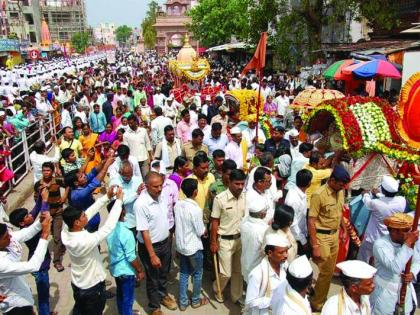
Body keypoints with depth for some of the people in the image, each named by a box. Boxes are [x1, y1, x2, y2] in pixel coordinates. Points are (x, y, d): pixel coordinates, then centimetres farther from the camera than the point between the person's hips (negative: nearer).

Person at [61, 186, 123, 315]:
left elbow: (90, 212, -12)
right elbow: (109, 227, -35)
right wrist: (119, 200, -30)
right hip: (93, 287, -6)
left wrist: (107, 197, -14)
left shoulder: (65, 232, -18)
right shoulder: (85, 241, -39)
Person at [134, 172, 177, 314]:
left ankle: (163, 295, 53)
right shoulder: (141, 204, -28)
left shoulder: (161, 195, -8)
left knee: (163, 273, 27)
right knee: (153, 278, 16)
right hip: (150, 246, -6)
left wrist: (168, 237, 13)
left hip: (165, 242, 6)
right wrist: (152, 255, -22)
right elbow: (144, 232, -25)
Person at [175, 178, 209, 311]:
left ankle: (183, 302, 29)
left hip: (181, 245, 6)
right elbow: (201, 232, -17)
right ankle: (196, 300, 32)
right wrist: (206, 231, 4)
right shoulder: (196, 209, -26)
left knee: (183, 274, 19)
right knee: (197, 274, 16)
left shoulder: (178, 204, -7)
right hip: (194, 247, -6)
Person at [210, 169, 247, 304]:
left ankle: (236, 296, 36)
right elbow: (214, 222, -10)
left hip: (241, 239, 4)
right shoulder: (220, 198, -18)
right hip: (225, 240, -4)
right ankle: (217, 291, 35)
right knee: (226, 273, 4)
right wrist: (213, 242, -7)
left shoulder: (245, 197, -6)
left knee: (238, 271, 16)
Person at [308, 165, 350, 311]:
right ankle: (317, 304, 20)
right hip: (322, 236, -7)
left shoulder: (340, 192, 1)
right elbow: (311, 222, -20)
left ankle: (320, 298, 35)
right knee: (326, 272, 0)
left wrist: (344, 230, 19)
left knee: (329, 270, 16)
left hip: (335, 235, 7)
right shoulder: (319, 194, -22)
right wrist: (315, 246, -20)